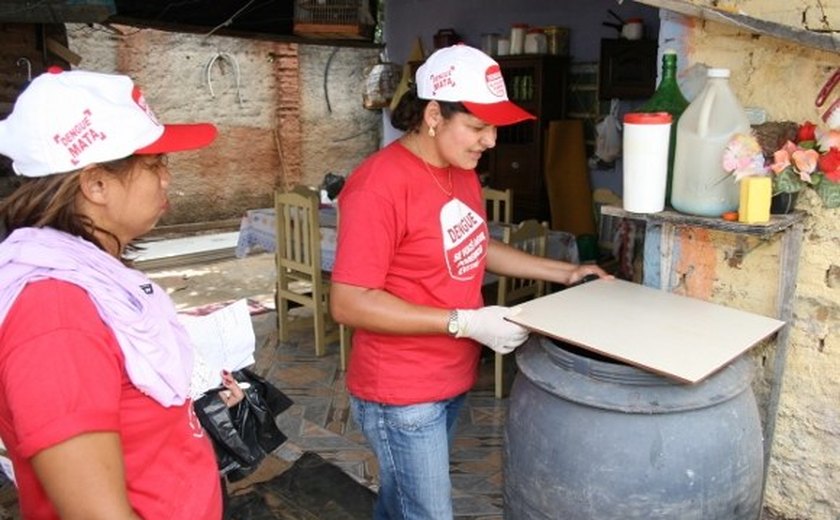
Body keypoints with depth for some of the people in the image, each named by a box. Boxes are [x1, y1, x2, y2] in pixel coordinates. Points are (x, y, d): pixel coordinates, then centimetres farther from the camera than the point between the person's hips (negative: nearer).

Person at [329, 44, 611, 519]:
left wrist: (564, 272, 11)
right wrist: (465, 322, -26)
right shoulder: (379, 185, -23)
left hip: (452, 378, 8)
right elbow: (348, 303, -24)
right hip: (401, 392, -8)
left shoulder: (463, 171, 4)